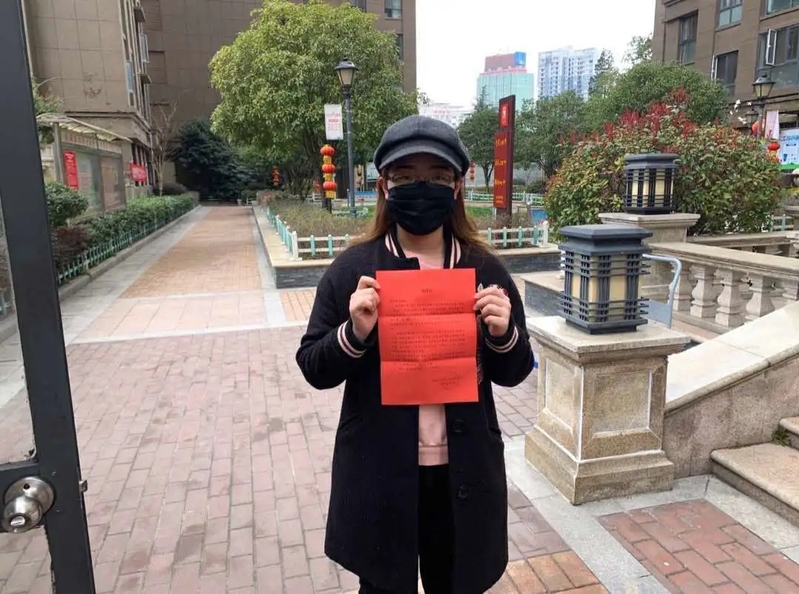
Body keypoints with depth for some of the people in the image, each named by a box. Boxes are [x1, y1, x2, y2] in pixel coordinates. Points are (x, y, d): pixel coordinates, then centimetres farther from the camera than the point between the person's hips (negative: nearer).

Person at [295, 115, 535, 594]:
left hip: (464, 474, 2)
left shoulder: (486, 269, -3)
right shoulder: (353, 269, -9)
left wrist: (503, 334, -17)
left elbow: (513, 373, 3)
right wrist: (355, 332, -23)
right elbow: (314, 369, -5)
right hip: (379, 476, -1)